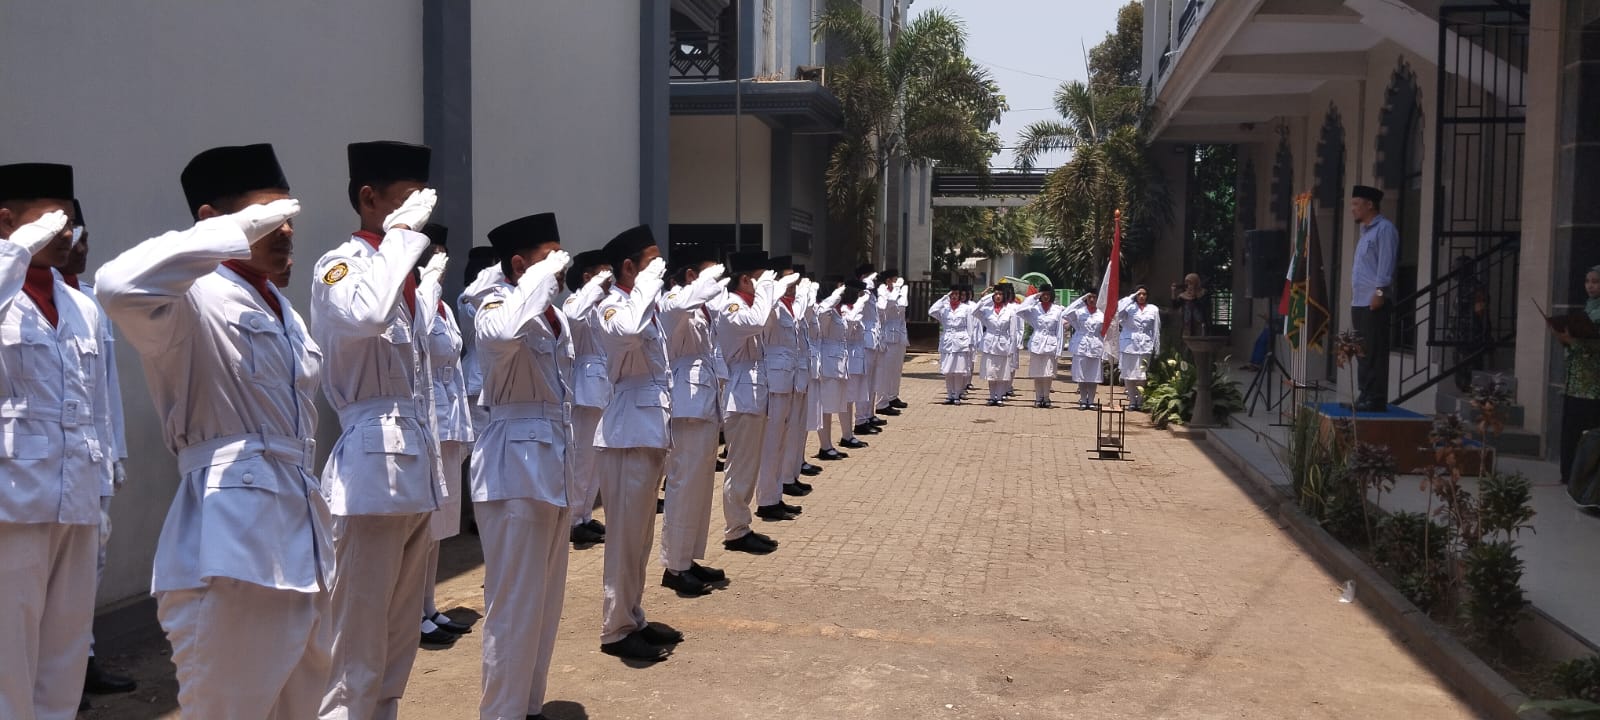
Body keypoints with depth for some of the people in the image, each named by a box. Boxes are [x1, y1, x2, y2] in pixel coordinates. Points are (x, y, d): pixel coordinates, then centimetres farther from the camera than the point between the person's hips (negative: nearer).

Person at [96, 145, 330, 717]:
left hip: (301, 538, 9)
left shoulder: (281, 308, 19)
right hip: (232, 541, -8)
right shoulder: (193, 298, -8)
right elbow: (118, 285, -33)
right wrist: (238, 232, -23)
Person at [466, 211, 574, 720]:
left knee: (545, 598, 16)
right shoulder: (499, 309, -13)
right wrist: (540, 278, -27)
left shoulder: (554, 317, 12)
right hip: (514, 464, -9)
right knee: (515, 602, -2)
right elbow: (502, 334, -41)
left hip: (552, 460, 9)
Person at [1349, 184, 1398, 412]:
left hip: (1375, 303, -10)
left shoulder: (1384, 229, -8)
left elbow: (1386, 263, -16)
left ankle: (1376, 399, -7)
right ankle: (1364, 397, 15)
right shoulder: (1366, 231, 22)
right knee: (1362, 353, 10)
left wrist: (1380, 291, -21)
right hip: (1360, 303, 10)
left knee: (1374, 353, -8)